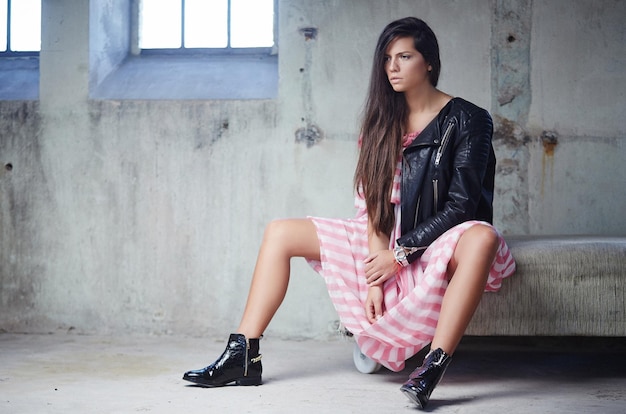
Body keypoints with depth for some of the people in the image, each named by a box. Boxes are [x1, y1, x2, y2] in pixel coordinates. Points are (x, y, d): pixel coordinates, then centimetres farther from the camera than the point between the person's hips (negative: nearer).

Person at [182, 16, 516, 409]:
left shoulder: (467, 120, -8)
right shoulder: (384, 121, 6)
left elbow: (461, 205, -15)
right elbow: (375, 203, -1)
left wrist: (402, 253, -19)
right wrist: (374, 275, -12)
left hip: (439, 244, -5)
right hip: (388, 244, 6)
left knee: (482, 238, -42)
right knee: (280, 233, -2)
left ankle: (433, 367, -48)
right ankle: (244, 357, -8)